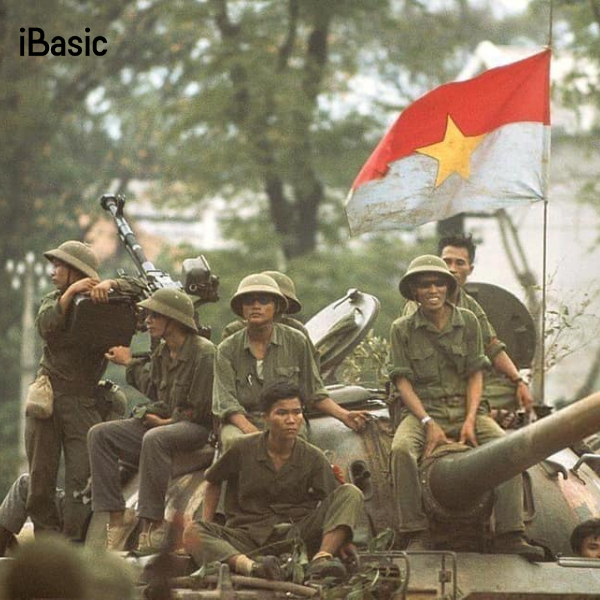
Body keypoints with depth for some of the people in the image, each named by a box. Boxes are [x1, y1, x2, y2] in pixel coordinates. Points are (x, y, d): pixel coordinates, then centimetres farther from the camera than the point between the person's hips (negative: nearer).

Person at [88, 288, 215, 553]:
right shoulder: (162, 353, 12)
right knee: (99, 434, -8)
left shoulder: (204, 353, -14)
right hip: (163, 422, 9)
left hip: (196, 428, -9)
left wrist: (167, 420, -10)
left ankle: (152, 526, -37)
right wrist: (130, 363, 29)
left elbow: (201, 410, -15)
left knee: (154, 439, -40)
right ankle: (116, 517, -16)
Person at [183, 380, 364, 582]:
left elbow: (334, 503, 2)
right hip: (247, 534, -1)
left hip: (293, 535, 1)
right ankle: (250, 566, -57)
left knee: (350, 493, -16)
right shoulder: (244, 450, 4)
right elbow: (214, 483, 19)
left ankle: (322, 558, -38)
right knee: (192, 533, -30)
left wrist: (341, 540, -18)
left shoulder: (313, 458, 5)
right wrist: (206, 523, 7)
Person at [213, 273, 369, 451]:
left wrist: (343, 415, -2)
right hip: (242, 422, 0)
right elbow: (226, 401, -4)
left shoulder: (296, 342, 6)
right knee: (233, 439, -35)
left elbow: (314, 391, 12)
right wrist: (250, 430, -22)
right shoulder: (228, 349, 4)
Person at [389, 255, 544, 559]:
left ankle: (510, 535, -28)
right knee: (402, 449, -35)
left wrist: (470, 421, -10)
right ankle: (417, 534, -33)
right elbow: (403, 382, -2)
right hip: (422, 411, -2)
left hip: (466, 409, 2)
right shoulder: (402, 329, 3)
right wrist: (429, 423, -15)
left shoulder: (468, 322, 7)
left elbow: (475, 375, 6)